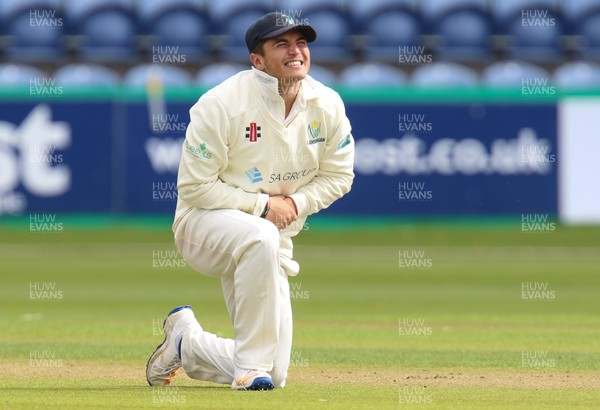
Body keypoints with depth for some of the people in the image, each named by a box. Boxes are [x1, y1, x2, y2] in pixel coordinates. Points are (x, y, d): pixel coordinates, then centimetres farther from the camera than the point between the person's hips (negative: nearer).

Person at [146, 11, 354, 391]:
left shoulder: (327, 106, -5)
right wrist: (261, 205, -22)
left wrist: (295, 203, -12)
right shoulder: (222, 104, -19)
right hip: (203, 224, -5)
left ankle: (186, 341, 28)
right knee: (260, 236, -44)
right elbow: (195, 186, -16)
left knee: (274, 375, -2)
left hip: (272, 237, 5)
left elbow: (338, 176, 7)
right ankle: (251, 364, -30)